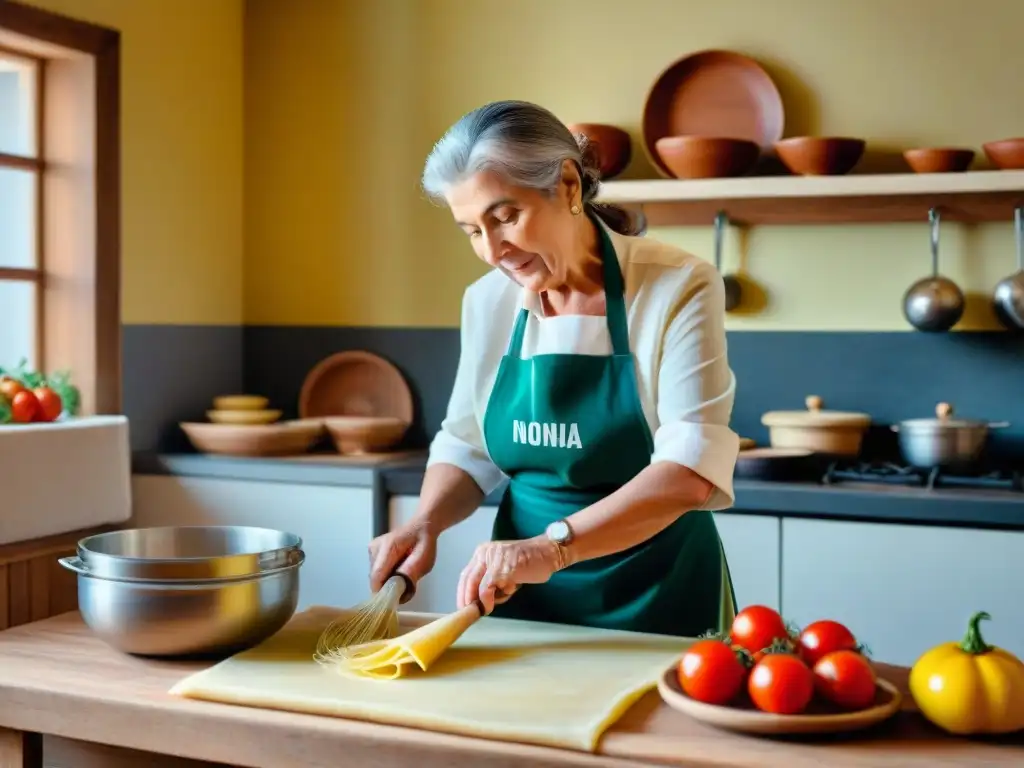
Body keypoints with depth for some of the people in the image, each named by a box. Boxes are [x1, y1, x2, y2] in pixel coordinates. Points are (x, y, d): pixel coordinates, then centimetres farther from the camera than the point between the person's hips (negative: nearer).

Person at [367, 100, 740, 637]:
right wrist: (426, 522, -8)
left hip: (657, 607, -3)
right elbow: (466, 448, 10)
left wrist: (554, 546, -30)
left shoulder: (677, 288, -13)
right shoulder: (487, 301, 1)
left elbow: (690, 470, -21)